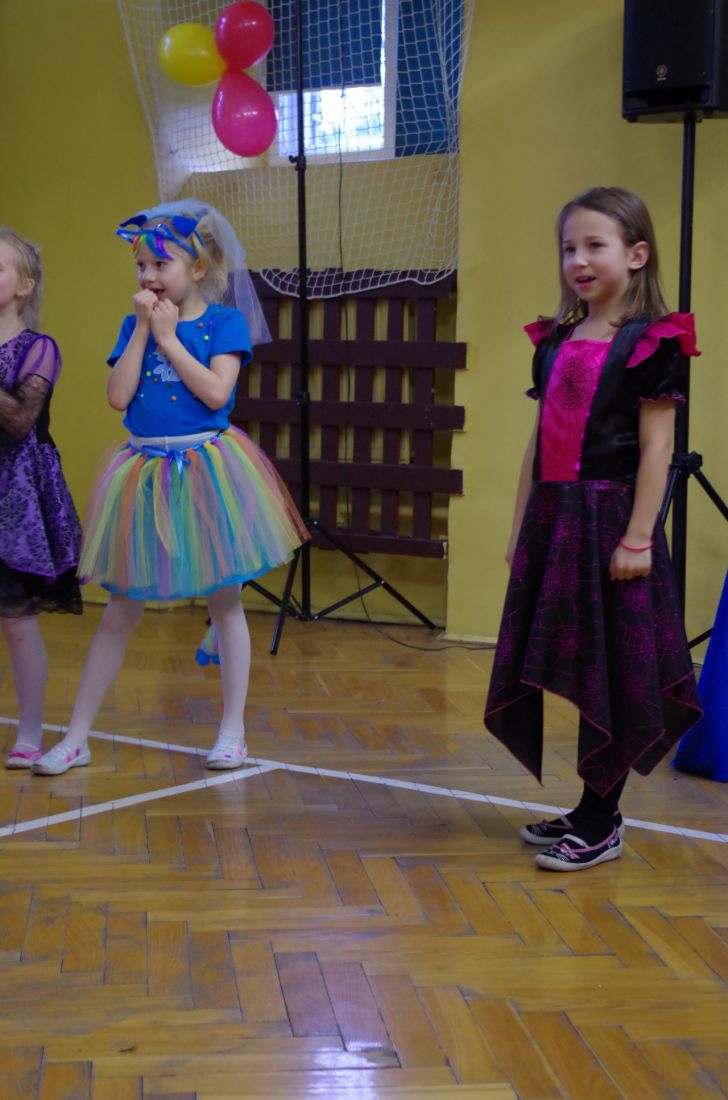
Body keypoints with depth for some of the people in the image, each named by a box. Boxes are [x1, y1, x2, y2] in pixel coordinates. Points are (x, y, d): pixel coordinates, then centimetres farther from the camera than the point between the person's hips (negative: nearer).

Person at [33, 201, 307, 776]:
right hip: (145, 472, 3)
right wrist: (143, 329, -9)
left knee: (225, 601, 7)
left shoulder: (225, 320, -5)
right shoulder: (136, 324, 6)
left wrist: (167, 335, -13)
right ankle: (76, 738, 14)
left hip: (207, 468, -3)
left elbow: (216, 392, -19)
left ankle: (233, 730, 19)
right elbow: (118, 396, -6)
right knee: (120, 611, 8)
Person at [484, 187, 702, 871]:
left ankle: (601, 822, 8)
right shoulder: (556, 342, 12)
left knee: (609, 673, -1)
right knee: (559, 671, 10)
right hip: (553, 519, 7)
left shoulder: (652, 343, -7)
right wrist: (520, 528, 14)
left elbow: (654, 447, -11)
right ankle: (587, 808, 22)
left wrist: (638, 537, -16)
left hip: (609, 519, -7)